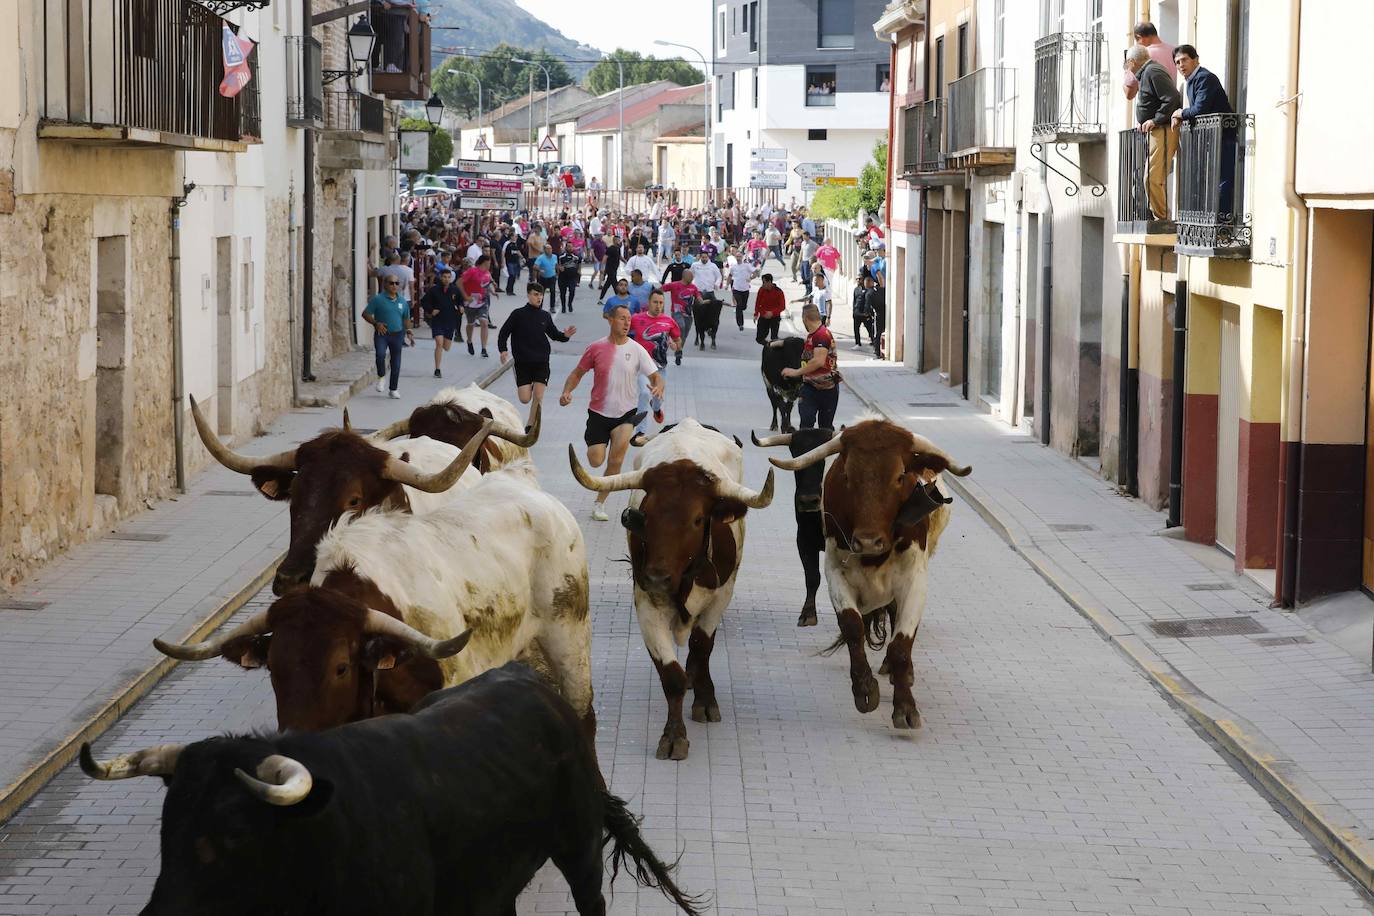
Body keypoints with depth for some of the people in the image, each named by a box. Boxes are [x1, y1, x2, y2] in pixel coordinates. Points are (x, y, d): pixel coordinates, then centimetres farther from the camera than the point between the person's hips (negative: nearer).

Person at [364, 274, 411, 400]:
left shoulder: (402, 301, 9)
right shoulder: (378, 299, -5)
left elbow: (406, 318, 20)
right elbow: (365, 314, -3)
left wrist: (408, 330, 4)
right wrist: (376, 323, -17)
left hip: (397, 334, 4)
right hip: (382, 334, -4)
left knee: (396, 363, 7)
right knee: (380, 354, -28)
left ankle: (394, 390, 19)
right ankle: (381, 376, -1)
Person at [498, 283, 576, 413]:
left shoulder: (545, 316, 3)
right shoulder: (518, 314, -5)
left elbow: (553, 334, 15)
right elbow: (504, 333, -2)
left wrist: (565, 335, -6)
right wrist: (503, 350, -17)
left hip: (541, 363, 2)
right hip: (522, 362, -2)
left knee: (538, 397, -5)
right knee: (525, 399, -3)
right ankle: (528, 386, 33)